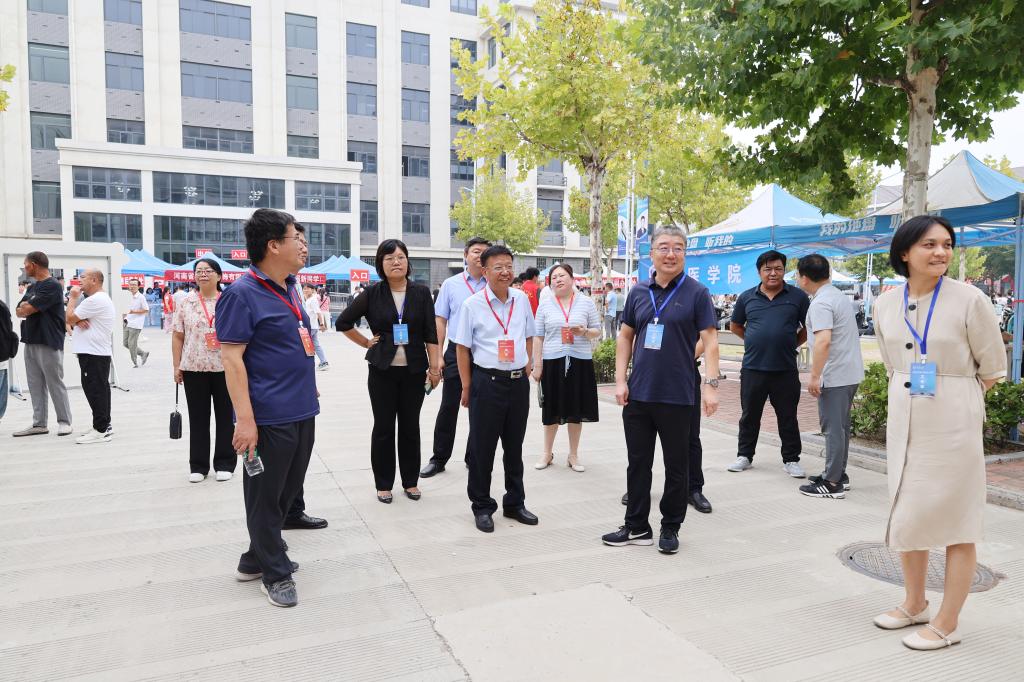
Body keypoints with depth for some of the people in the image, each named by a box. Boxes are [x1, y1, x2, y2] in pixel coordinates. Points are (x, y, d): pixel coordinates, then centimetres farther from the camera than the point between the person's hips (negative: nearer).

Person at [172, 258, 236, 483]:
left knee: (225, 416, 6)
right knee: (198, 418, 8)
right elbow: (177, 336, 6)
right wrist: (177, 366, 2)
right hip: (193, 368, 1)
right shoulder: (186, 302, 4)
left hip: (224, 368, -1)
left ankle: (225, 464, 18)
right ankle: (198, 465, 19)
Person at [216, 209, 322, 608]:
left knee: (287, 491, 18)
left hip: (302, 411, 9)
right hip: (269, 417, -9)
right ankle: (275, 573, 22)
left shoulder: (290, 288, 11)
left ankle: (256, 559, 34)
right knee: (265, 497, 7)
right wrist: (245, 418, -22)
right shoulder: (242, 294, -14)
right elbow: (231, 357, -17)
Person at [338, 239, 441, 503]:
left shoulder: (421, 293, 0)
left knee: (410, 427, 9)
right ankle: (383, 484, 19)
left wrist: (434, 367, -4)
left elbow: (430, 333, 0)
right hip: (382, 371, 0)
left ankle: (411, 481, 23)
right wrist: (367, 343, 2)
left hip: (414, 371, 1)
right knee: (383, 428, 6)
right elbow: (343, 323, 4)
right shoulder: (372, 293, -2)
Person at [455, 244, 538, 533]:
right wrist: (467, 387, -4)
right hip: (487, 382, -4)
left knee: (514, 446, 15)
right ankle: (482, 506, 21)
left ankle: (514, 503, 31)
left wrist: (528, 366, 10)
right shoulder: (472, 304, -6)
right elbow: (463, 347, -4)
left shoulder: (522, 299, 5)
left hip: (519, 382, 4)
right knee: (482, 447, 5)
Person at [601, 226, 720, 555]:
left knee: (677, 465, 9)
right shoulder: (638, 292, 7)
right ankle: (637, 527, 25)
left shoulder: (697, 293, -3)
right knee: (637, 463, 12)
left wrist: (711, 385, -14)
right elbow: (625, 336, 11)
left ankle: (670, 528, 25)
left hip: (677, 396, -3)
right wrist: (620, 380, 3)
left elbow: (709, 340, -6)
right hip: (638, 393, 4)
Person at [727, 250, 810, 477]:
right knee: (749, 415, 11)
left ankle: (791, 459, 20)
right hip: (753, 367, 1)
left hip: (785, 369, -1)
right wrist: (755, 341, 9)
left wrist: (791, 344, 2)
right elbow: (735, 326, 17)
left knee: (788, 417, 8)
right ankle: (744, 456, 24)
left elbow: (809, 328, 9)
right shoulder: (747, 297, 5)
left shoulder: (797, 297, 1)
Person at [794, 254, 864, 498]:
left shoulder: (820, 304, -18)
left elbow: (823, 341, -27)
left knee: (833, 428, -4)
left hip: (834, 376, -10)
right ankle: (839, 474, 27)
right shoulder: (837, 295, 15)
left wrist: (814, 377, -24)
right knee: (840, 427, 17)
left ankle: (833, 484, 3)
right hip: (850, 372, 10)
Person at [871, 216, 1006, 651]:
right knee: (907, 516, 16)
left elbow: (993, 368, -2)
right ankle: (915, 605, 35)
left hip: (953, 425, -5)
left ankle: (946, 625, 18)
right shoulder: (885, 304, 1)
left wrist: (952, 397, 7)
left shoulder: (969, 300, -12)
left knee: (956, 522, 5)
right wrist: (909, 397, 12)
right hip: (903, 423, 5)